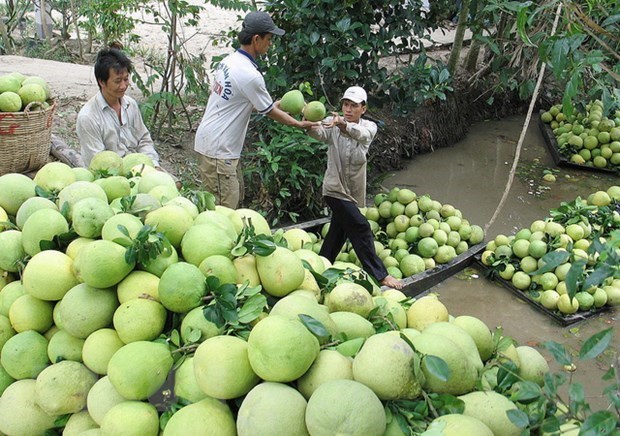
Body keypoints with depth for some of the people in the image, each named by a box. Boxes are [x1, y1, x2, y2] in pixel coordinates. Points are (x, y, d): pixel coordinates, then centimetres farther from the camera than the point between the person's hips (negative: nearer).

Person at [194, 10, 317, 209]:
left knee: (235, 197, 18)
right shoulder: (250, 75, -21)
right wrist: (300, 124, 7)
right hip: (217, 150, -10)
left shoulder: (229, 60, 6)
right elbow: (270, 112, -7)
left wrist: (273, 104, 20)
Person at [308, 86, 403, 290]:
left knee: (339, 231, 16)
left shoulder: (369, 127, -3)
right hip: (336, 189, -5)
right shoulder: (333, 123, -8)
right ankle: (379, 274, -8)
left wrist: (344, 125, -50)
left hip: (354, 191, 5)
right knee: (361, 228, -12)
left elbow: (362, 134, -28)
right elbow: (319, 133, -31)